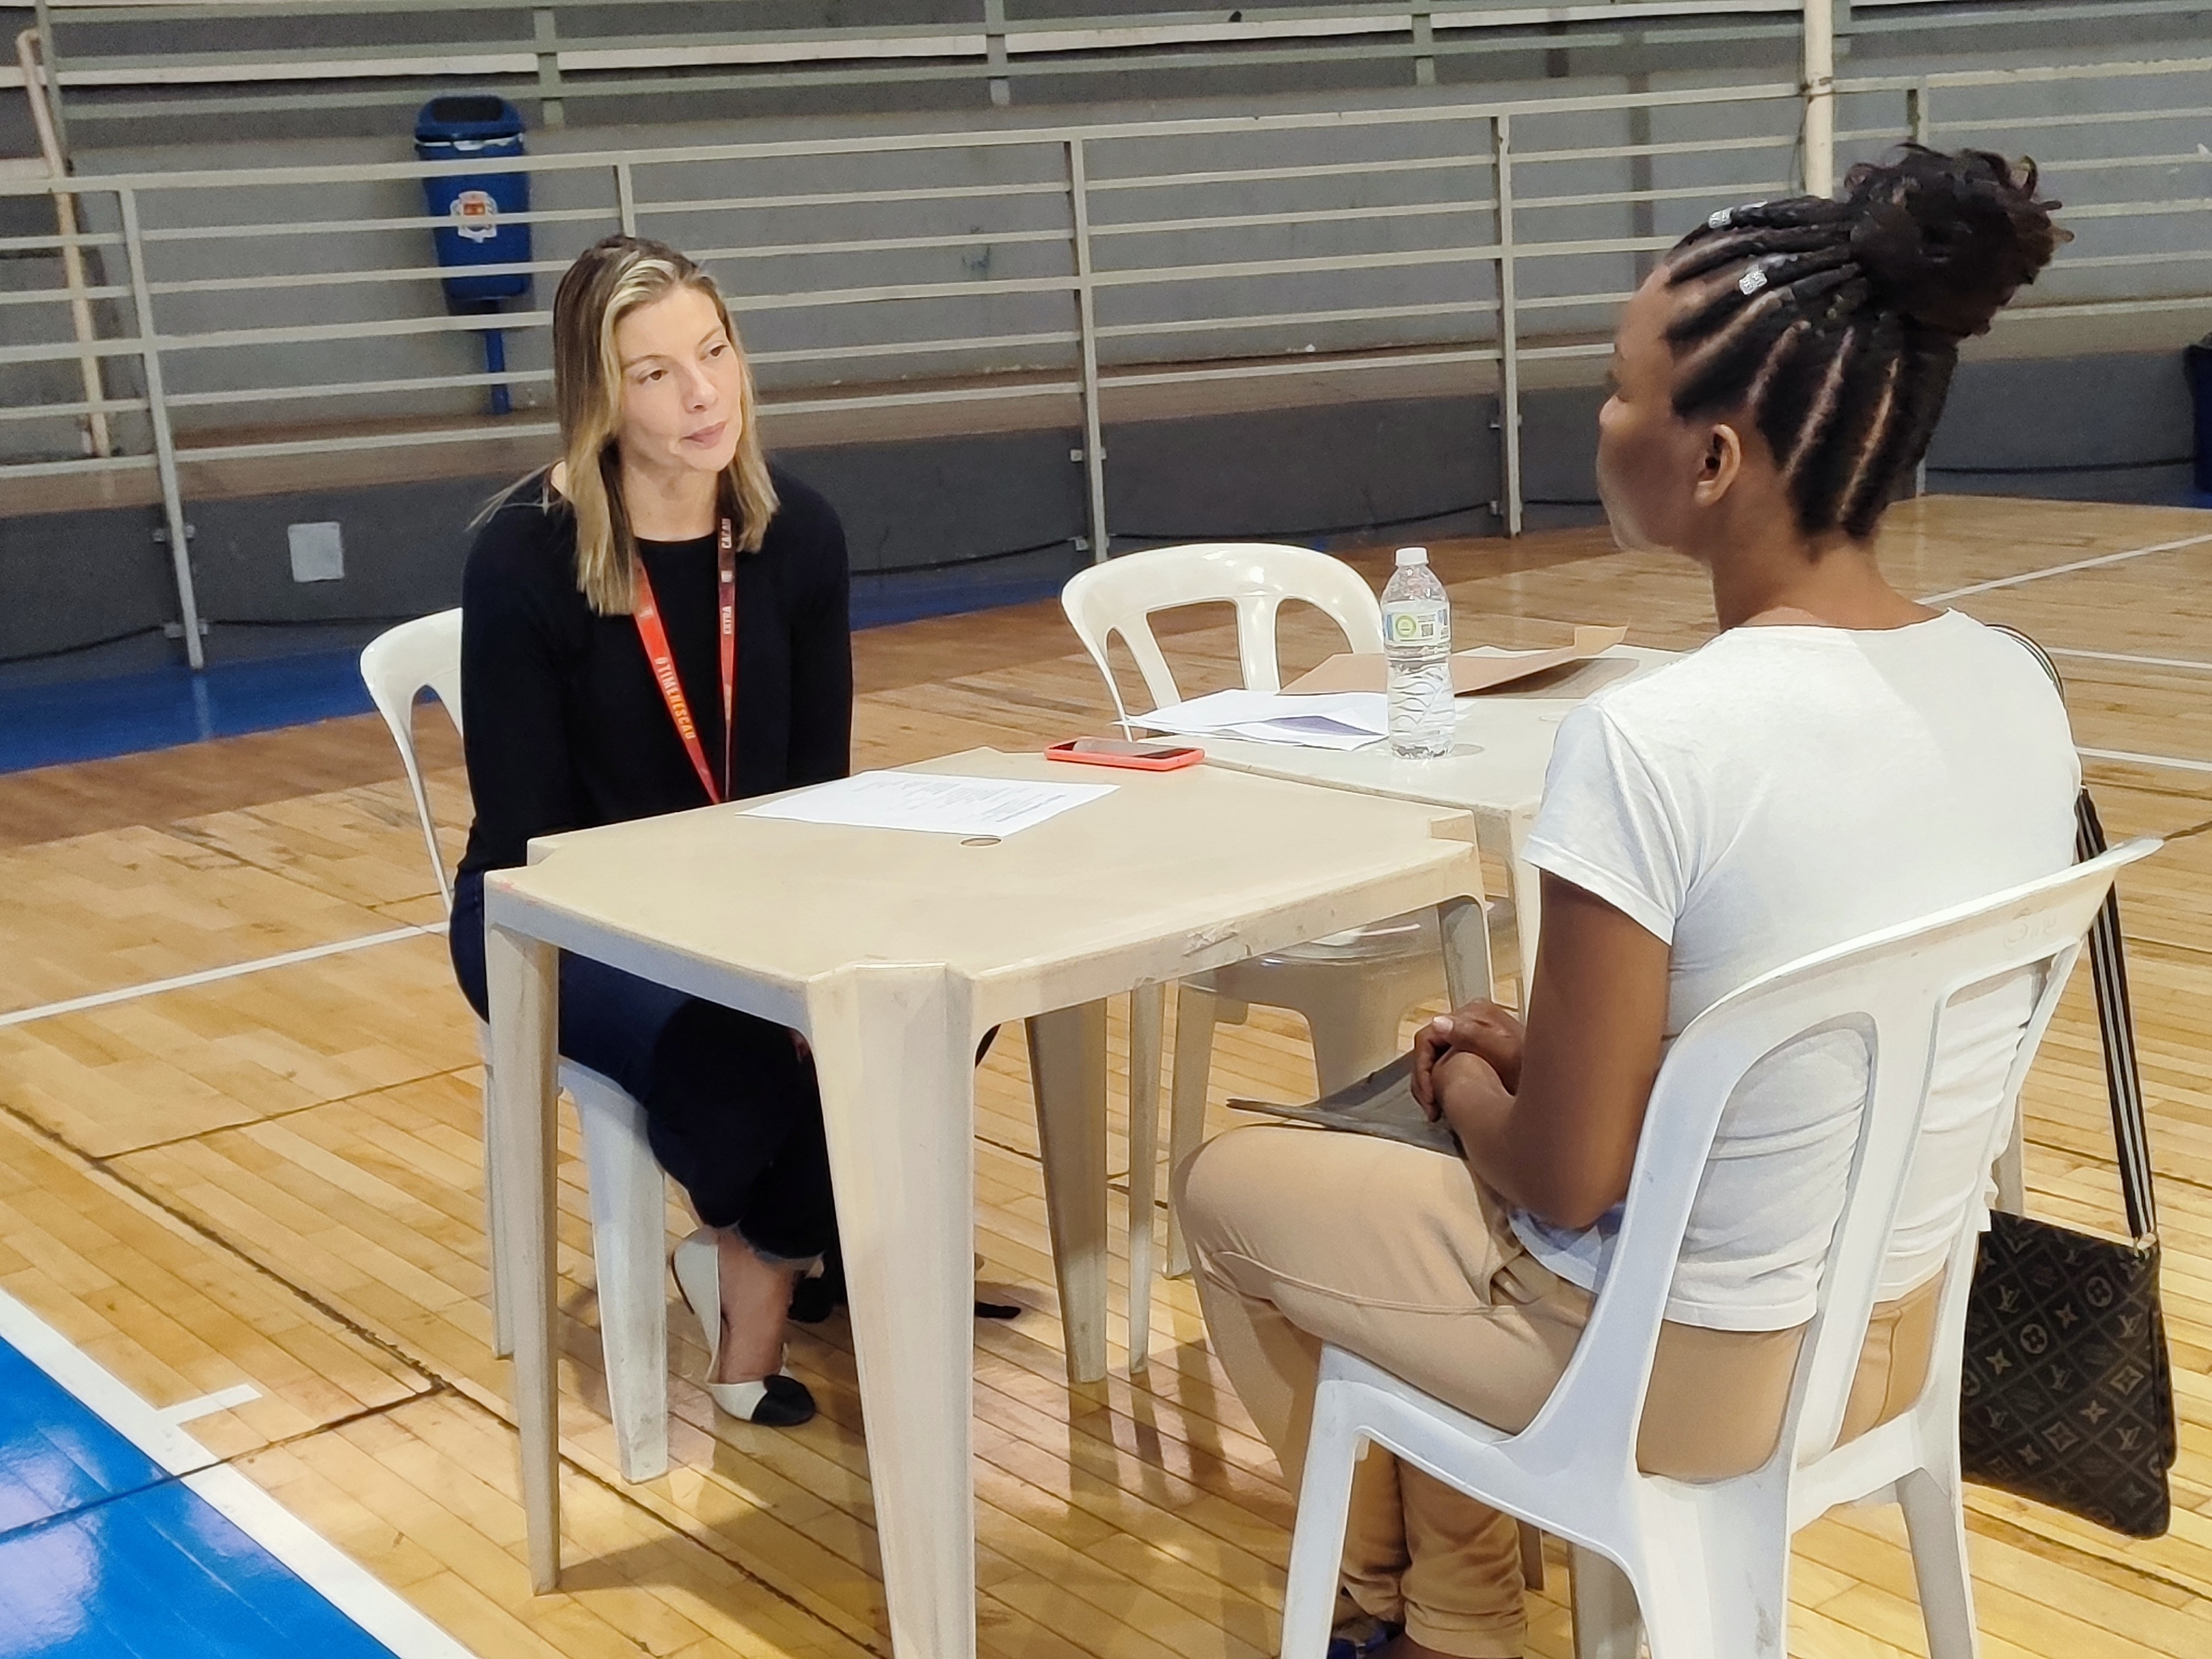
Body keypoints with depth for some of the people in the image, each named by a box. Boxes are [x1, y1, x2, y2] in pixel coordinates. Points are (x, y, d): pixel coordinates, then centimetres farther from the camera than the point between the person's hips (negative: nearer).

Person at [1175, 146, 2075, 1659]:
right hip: (1894, 1340, 7)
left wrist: (1466, 1083, 0)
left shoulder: (1650, 745, -29)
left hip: (1675, 1377, -6)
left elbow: (1564, 1182, -21)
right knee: (1450, 1155, 29)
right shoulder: (2021, 695, -7)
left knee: (1229, 1187, 18)